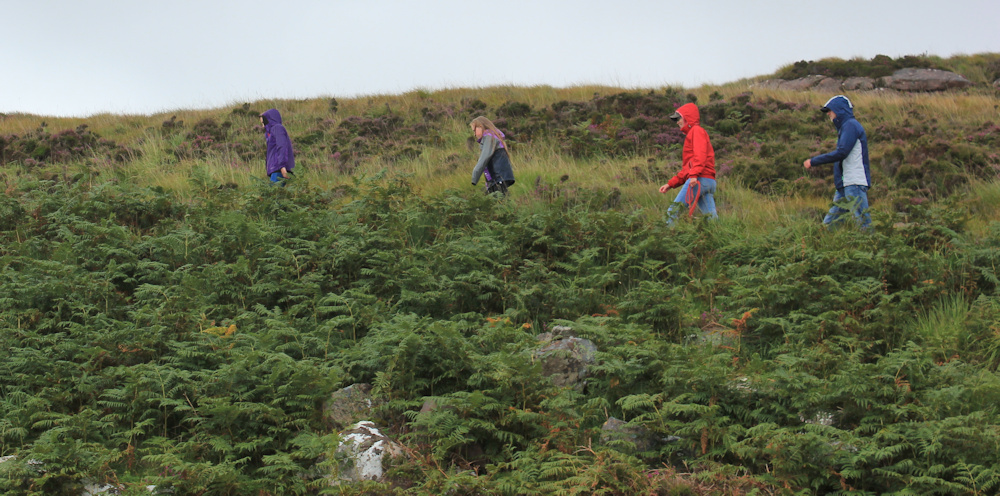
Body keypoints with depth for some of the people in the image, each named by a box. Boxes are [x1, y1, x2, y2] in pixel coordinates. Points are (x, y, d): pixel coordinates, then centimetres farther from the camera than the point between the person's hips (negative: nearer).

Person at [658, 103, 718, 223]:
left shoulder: (697, 130, 3)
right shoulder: (690, 134, 31)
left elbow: (700, 154, -14)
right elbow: (686, 169, 31)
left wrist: (694, 175, -26)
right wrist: (670, 184, 24)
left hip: (699, 180, -9)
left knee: (673, 211, -11)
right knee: (712, 219, -1)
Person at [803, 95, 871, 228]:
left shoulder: (851, 125, -8)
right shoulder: (845, 127, 22)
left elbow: (841, 153, -18)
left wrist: (813, 161, -13)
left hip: (855, 183, -10)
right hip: (845, 185, 10)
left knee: (863, 222, -11)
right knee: (829, 223, 6)